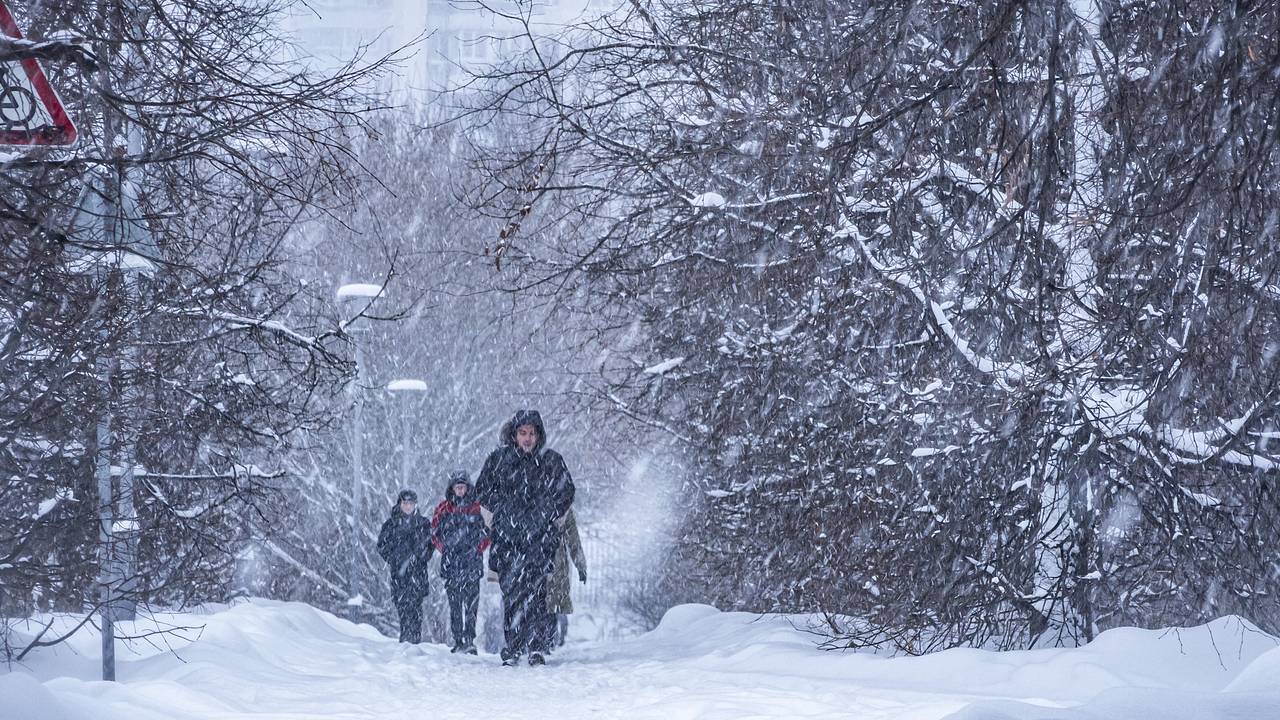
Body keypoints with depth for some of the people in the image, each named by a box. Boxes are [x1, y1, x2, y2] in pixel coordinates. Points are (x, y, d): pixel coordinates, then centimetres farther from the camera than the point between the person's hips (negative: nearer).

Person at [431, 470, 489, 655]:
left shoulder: (477, 508, 8)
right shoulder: (444, 509, 11)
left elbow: (487, 532, 12)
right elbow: (435, 532, 15)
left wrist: (477, 549, 0)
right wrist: (445, 549, 3)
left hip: (472, 562, -1)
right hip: (451, 562, 1)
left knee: (471, 602, -12)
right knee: (454, 604, -1)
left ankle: (469, 641, -13)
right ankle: (458, 641, 3)